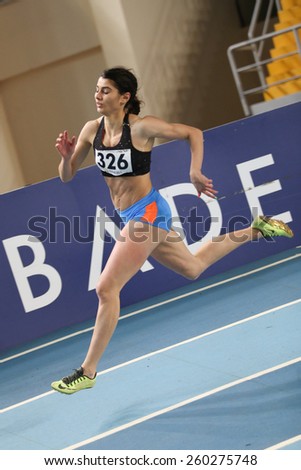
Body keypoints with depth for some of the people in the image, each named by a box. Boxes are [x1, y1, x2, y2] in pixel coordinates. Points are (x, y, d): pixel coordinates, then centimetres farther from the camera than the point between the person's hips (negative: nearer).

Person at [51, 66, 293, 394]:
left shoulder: (141, 127, -17)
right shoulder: (92, 130, 0)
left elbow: (193, 133, -8)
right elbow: (67, 176, 6)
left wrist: (195, 173, -19)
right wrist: (66, 156, -15)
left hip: (146, 213, -8)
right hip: (130, 217, 8)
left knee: (107, 289, -14)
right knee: (192, 268, 26)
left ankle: (88, 372, -6)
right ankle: (255, 230, 42)